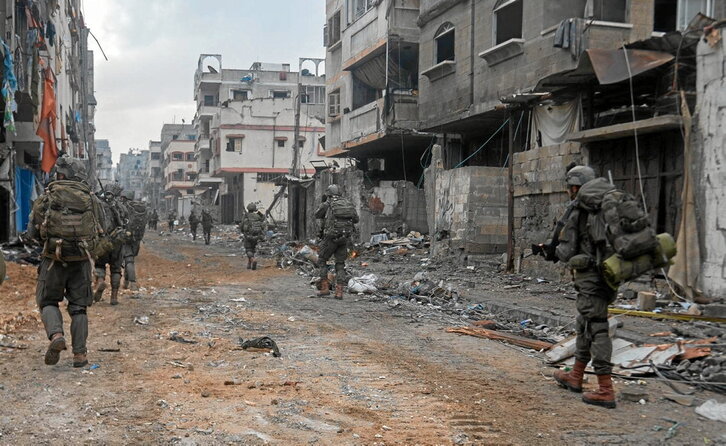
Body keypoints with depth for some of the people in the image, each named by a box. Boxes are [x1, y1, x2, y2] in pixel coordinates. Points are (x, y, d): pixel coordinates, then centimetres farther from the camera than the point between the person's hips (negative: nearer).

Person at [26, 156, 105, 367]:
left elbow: (32, 233, -1)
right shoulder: (91, 199, 1)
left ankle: (56, 335, -12)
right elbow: (99, 229, 9)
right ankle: (79, 354, 6)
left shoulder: (47, 198, -4)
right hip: (82, 260, 2)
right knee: (79, 307, 11)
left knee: (48, 302, 14)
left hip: (54, 259, -2)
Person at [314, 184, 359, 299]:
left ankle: (325, 288, 5)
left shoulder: (327, 204, -3)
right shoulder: (347, 202, 10)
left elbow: (317, 215, 15)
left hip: (331, 237, -4)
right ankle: (339, 291, 1)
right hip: (345, 238, 4)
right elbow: (355, 219, 16)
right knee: (340, 264, 12)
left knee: (322, 261, 13)